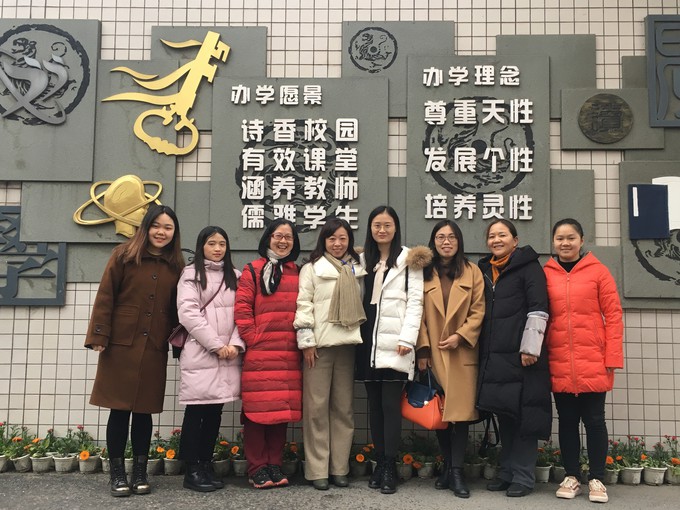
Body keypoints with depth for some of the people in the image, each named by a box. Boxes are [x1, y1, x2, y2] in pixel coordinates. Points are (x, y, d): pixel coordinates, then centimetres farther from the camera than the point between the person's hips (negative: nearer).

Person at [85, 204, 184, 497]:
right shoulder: (123, 256, -1)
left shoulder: (176, 266, 10)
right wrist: (100, 337, -9)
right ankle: (117, 474, 15)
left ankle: (140, 473, 19)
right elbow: (105, 298, -4)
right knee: (119, 410, 3)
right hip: (121, 345, -3)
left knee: (144, 411, 8)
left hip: (154, 350, 3)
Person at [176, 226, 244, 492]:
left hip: (229, 354, 4)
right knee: (196, 412, -1)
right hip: (199, 353, -4)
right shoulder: (191, 274, 3)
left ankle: (206, 465, 18)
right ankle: (191, 470, 7)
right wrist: (216, 344, -12)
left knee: (215, 412, 8)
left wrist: (236, 344, -7)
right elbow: (188, 313, -8)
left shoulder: (235, 276, 15)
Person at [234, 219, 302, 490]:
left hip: (289, 355, 4)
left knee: (283, 408, 6)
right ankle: (257, 469, 8)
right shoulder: (253, 270, 3)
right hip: (259, 353, -4)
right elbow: (242, 308, -4)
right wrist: (253, 338, -9)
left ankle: (275, 465, 17)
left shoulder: (298, 272, 16)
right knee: (257, 408, -2)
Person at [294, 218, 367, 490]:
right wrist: (306, 341, -10)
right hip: (320, 344, -3)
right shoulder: (311, 269, 4)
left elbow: (362, 304, 15)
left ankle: (339, 468, 15)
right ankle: (317, 470, 6)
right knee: (317, 407, -1)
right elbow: (303, 305, -2)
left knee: (344, 408, 7)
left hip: (347, 343, 4)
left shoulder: (357, 270, 15)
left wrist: (363, 339, 8)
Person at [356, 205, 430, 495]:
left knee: (391, 405, -6)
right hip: (368, 341, 5)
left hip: (393, 343, -5)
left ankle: (390, 467, 0)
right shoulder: (363, 259, 16)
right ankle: (379, 463, 16)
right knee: (374, 405, 8)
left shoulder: (409, 260, 1)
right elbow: (358, 298, 12)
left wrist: (407, 339, -14)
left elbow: (415, 302, -5)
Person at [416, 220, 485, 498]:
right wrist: (422, 349, -7)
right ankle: (447, 466, 18)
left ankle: (456, 471, 1)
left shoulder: (472, 272, 7)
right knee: (438, 412, 5)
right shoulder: (424, 273, 7)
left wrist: (460, 336, -12)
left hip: (462, 353, -1)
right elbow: (418, 314, 1)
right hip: (433, 353, 1)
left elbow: (478, 312, 1)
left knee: (461, 411, -4)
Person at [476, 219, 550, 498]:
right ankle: (507, 471, 20)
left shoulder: (528, 267, -1)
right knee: (503, 413, 11)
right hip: (493, 356, 6)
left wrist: (530, 348, -16)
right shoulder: (485, 270, 18)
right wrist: (482, 350, 15)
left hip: (520, 354, -6)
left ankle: (523, 476, 6)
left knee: (523, 414, -2)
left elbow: (538, 309, -9)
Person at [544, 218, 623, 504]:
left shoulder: (597, 271, 0)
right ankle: (571, 477, 22)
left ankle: (596, 479, 18)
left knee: (594, 420, 5)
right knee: (567, 420, 10)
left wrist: (613, 357, -7)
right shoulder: (545, 274, 4)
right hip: (559, 364, 2)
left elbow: (613, 315, -1)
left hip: (593, 362, -1)